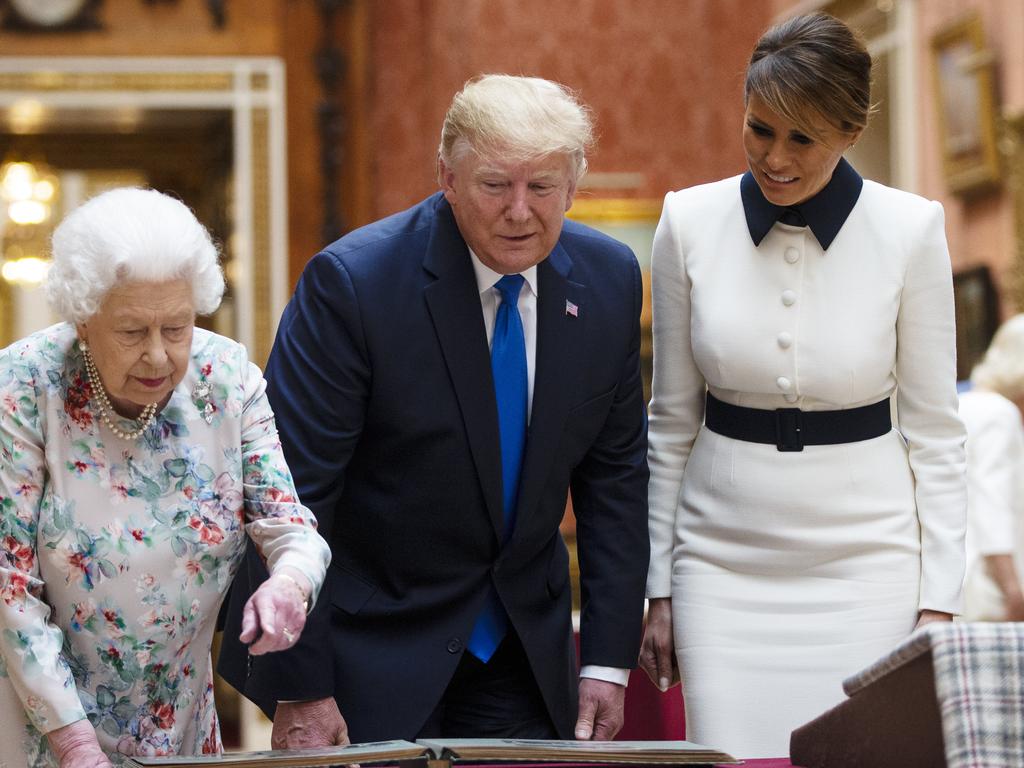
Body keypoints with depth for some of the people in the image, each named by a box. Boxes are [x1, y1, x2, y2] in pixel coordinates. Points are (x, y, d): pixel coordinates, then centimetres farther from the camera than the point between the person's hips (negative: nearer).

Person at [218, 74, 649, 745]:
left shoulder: (608, 279, -4)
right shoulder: (353, 282, -20)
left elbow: (615, 471, 4)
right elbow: (288, 492, -19)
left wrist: (608, 659, 0)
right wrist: (299, 689, -19)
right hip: (372, 651, -4)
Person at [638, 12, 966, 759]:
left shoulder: (910, 229, -7)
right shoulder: (690, 222, -2)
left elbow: (933, 429, -1)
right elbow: (672, 419, 5)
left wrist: (938, 601, -5)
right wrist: (659, 587, 5)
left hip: (866, 565, -1)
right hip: (724, 563, 1)